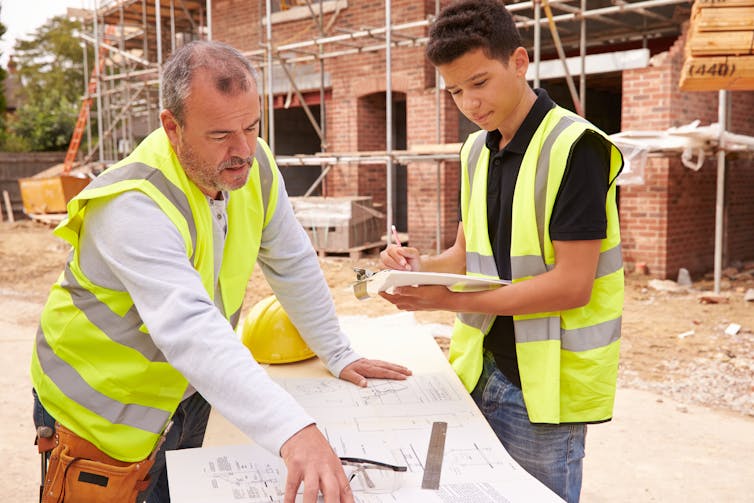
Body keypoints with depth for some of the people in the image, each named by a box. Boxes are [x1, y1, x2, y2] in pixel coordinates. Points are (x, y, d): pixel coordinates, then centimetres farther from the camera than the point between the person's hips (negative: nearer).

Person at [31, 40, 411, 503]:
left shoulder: (254, 166, -11)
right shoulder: (134, 207, -33)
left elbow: (293, 265, 1)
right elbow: (189, 330, -46)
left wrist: (339, 356, 4)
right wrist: (293, 432, -56)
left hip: (185, 394, 6)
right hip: (100, 411, -5)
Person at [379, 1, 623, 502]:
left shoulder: (574, 147, -15)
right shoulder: (476, 151, 7)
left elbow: (571, 285, -20)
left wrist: (451, 300, -22)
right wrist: (423, 267, -8)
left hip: (545, 381, -6)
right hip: (483, 369, 7)